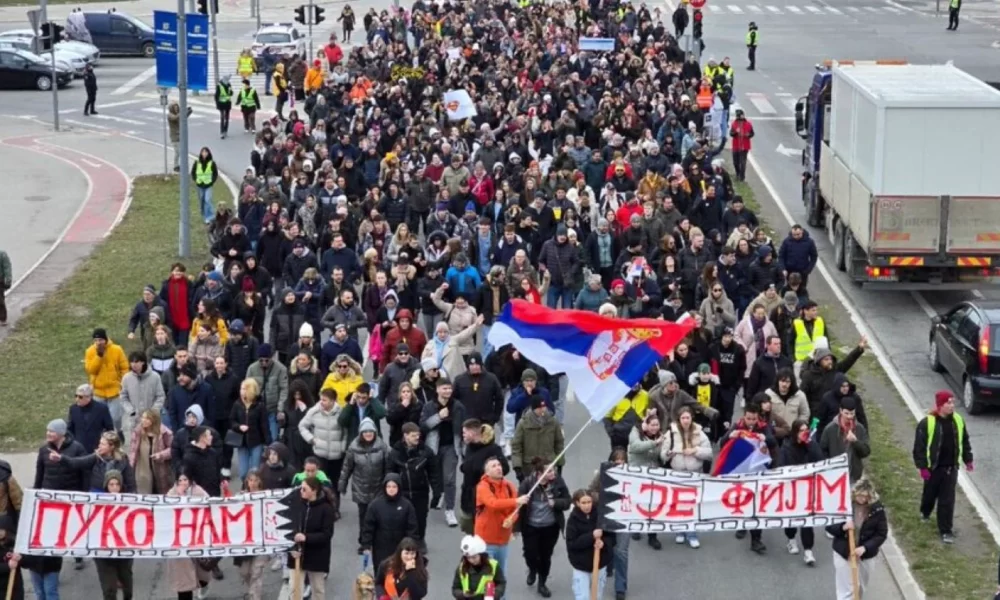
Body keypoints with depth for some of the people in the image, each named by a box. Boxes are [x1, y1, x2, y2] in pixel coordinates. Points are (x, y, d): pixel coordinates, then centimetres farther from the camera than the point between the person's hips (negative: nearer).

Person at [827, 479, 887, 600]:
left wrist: (865, 547, -20)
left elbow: (882, 534, -7)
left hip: (865, 555, 2)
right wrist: (842, 527, -27)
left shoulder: (877, 509, -12)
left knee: (860, 588, 18)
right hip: (843, 553, -2)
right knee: (846, 590, -3)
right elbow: (829, 526, -6)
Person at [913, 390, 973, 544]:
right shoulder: (927, 423, -18)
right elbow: (919, 447, -14)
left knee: (947, 500, 1)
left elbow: (964, 441, 11)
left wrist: (968, 460, 12)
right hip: (933, 467, -2)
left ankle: (945, 530, 6)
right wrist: (922, 467, -15)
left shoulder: (958, 420, -2)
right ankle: (925, 512, 51)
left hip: (951, 467, 2)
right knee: (930, 493, 20)